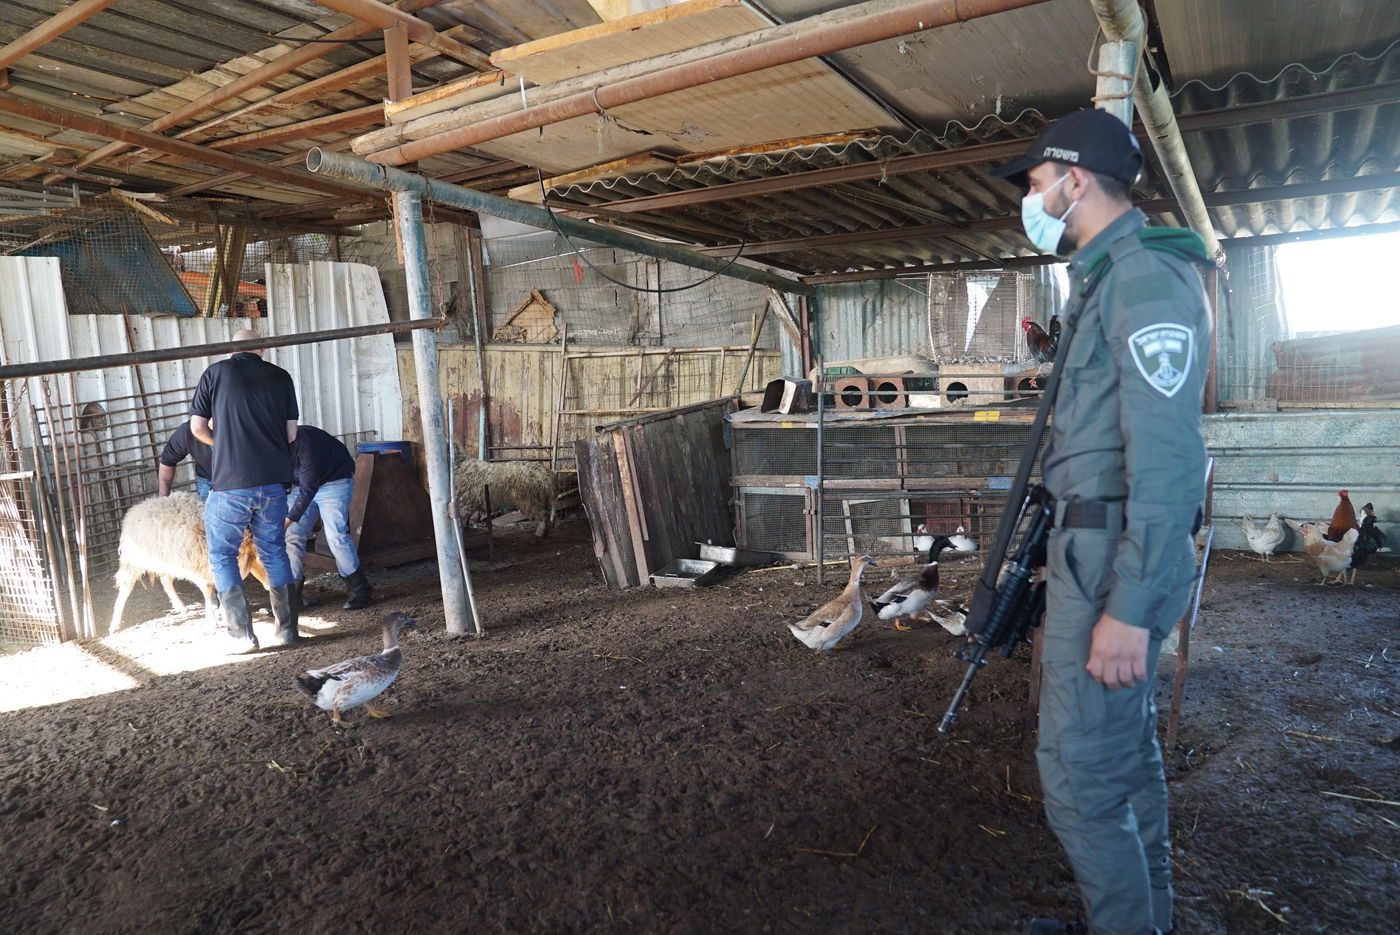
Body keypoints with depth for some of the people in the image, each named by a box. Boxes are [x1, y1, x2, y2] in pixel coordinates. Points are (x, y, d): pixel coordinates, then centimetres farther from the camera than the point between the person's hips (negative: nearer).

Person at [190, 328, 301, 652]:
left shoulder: (216, 372, 0)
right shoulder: (280, 377, 6)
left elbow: (197, 427, 3)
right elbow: (291, 433, 6)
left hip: (229, 483, -3)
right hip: (273, 482, 3)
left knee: (222, 555, 10)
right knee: (274, 552, 14)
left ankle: (241, 635, 7)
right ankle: (287, 629, 17)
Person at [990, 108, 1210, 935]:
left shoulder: (1147, 276, -15)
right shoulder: (1110, 278, 16)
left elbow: (1168, 455, -23)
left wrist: (1130, 605, -25)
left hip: (1113, 558, -10)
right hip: (1096, 545, 10)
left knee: (1081, 767, -4)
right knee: (1126, 744, 19)